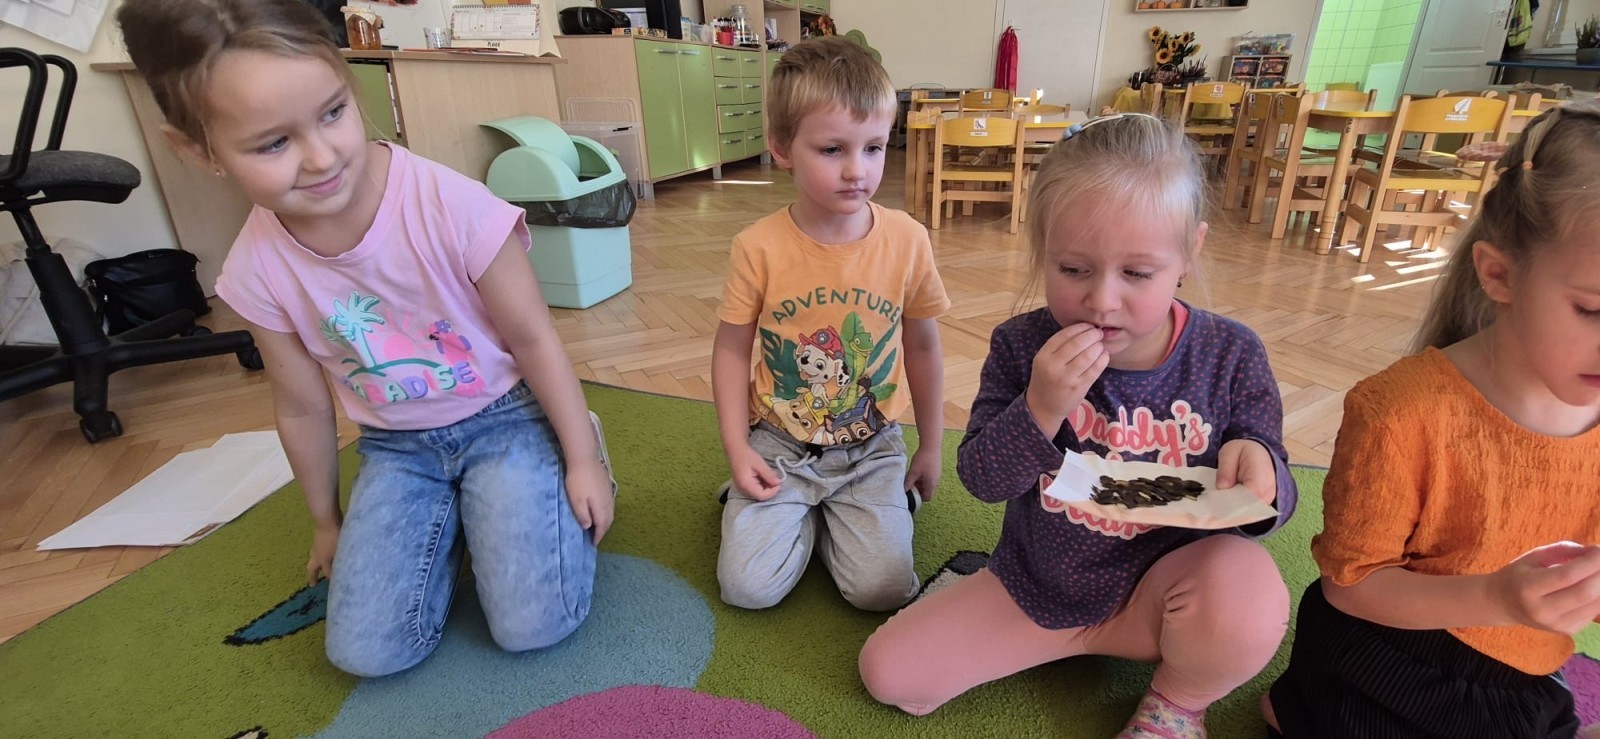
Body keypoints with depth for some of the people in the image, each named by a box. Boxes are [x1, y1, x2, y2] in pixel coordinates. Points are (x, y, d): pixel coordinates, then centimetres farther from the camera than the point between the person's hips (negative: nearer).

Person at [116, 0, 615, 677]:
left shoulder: (449, 206, -25)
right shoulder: (257, 270, -10)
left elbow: (532, 339, -15)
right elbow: (302, 407, 5)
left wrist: (582, 460, -9)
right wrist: (326, 521, 18)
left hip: (505, 418, -3)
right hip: (396, 446, 4)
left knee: (533, 625, -13)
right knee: (367, 651, -3)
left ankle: (479, 505, 14)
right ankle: (449, 512, 19)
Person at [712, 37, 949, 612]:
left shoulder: (907, 240, -10)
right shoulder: (759, 248, -15)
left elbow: (922, 348, 2)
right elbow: (731, 350, -4)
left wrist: (931, 446, 8)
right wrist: (737, 449, -9)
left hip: (871, 446, 1)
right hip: (778, 443, 0)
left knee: (883, 590, -10)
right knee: (748, 586, -10)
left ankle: (829, 513, 20)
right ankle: (801, 514, 21)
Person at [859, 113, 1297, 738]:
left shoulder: (1230, 355, -13)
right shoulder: (1021, 348, -14)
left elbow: (1271, 498, -5)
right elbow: (981, 480, -15)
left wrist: (1257, 470, -31)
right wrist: (1040, 409, -34)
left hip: (1158, 588, 0)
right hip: (1034, 587, 1)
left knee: (1247, 583, -36)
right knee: (887, 671, -5)